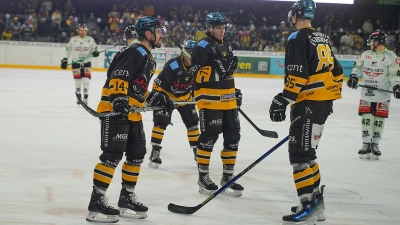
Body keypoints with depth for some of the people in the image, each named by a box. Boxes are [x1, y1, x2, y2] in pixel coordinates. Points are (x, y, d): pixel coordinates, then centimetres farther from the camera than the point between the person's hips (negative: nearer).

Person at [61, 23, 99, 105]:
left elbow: (94, 48, 4)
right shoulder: (73, 39, 0)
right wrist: (64, 59, 3)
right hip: (76, 62, 1)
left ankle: (85, 97, -2)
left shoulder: (90, 39, -1)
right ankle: (79, 97, 18)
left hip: (87, 62, -1)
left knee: (86, 80, -9)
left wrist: (95, 52, -19)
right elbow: (68, 49, 6)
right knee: (77, 81, 5)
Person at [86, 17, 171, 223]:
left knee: (137, 154, 12)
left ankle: (126, 198, 23)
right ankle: (96, 202, -12)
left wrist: (154, 99, 19)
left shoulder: (149, 59, 20)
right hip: (115, 110, -10)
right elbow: (118, 77, -23)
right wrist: (118, 98, -35)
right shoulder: (134, 52, -12)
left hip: (132, 113, 10)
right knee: (113, 155, -14)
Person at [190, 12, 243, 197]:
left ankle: (228, 176, 17)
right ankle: (203, 177, 4)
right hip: (209, 99, -8)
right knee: (209, 137, -6)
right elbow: (197, 74, -14)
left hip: (228, 100, 8)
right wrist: (217, 67, -22)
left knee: (232, 137, 8)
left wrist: (235, 91, 22)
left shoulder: (226, 46, 18)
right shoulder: (203, 46, -9)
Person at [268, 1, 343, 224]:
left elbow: (297, 74, -20)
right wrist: (331, 97, 29)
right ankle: (316, 199, 22)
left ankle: (309, 206, -14)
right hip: (325, 102, 9)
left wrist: (283, 100, -18)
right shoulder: (323, 39, 16)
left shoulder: (298, 38, -11)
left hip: (309, 103, -9)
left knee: (300, 153, -10)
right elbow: (336, 71, 21)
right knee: (306, 151, 18)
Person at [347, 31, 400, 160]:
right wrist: (353, 77, 4)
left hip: (382, 96, -3)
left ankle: (375, 145, 15)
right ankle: (366, 145, 10)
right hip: (366, 94, 3)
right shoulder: (365, 55, 7)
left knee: (379, 120, 2)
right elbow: (358, 66, 19)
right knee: (365, 119, 1)